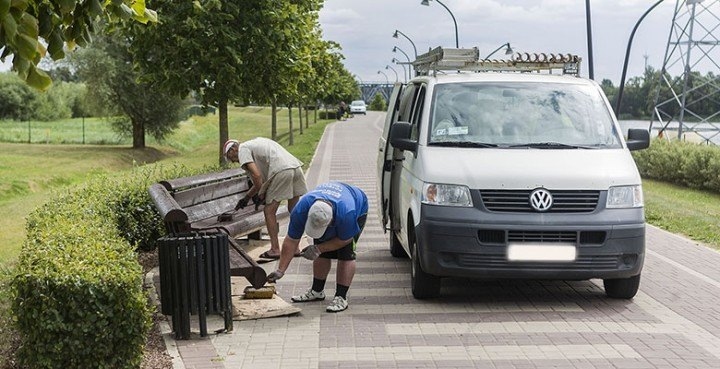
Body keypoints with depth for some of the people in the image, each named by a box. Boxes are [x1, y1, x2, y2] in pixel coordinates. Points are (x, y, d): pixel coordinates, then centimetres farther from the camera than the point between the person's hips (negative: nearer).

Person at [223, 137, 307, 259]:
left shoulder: (243, 149, 7)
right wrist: (246, 197, 40)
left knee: (269, 211, 3)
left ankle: (275, 249, 4)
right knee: (293, 210, 17)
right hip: (296, 167, 9)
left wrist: (261, 194, 6)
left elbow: (256, 175, -7)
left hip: (281, 171, -9)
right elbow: (261, 178, 36)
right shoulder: (255, 143, 34)